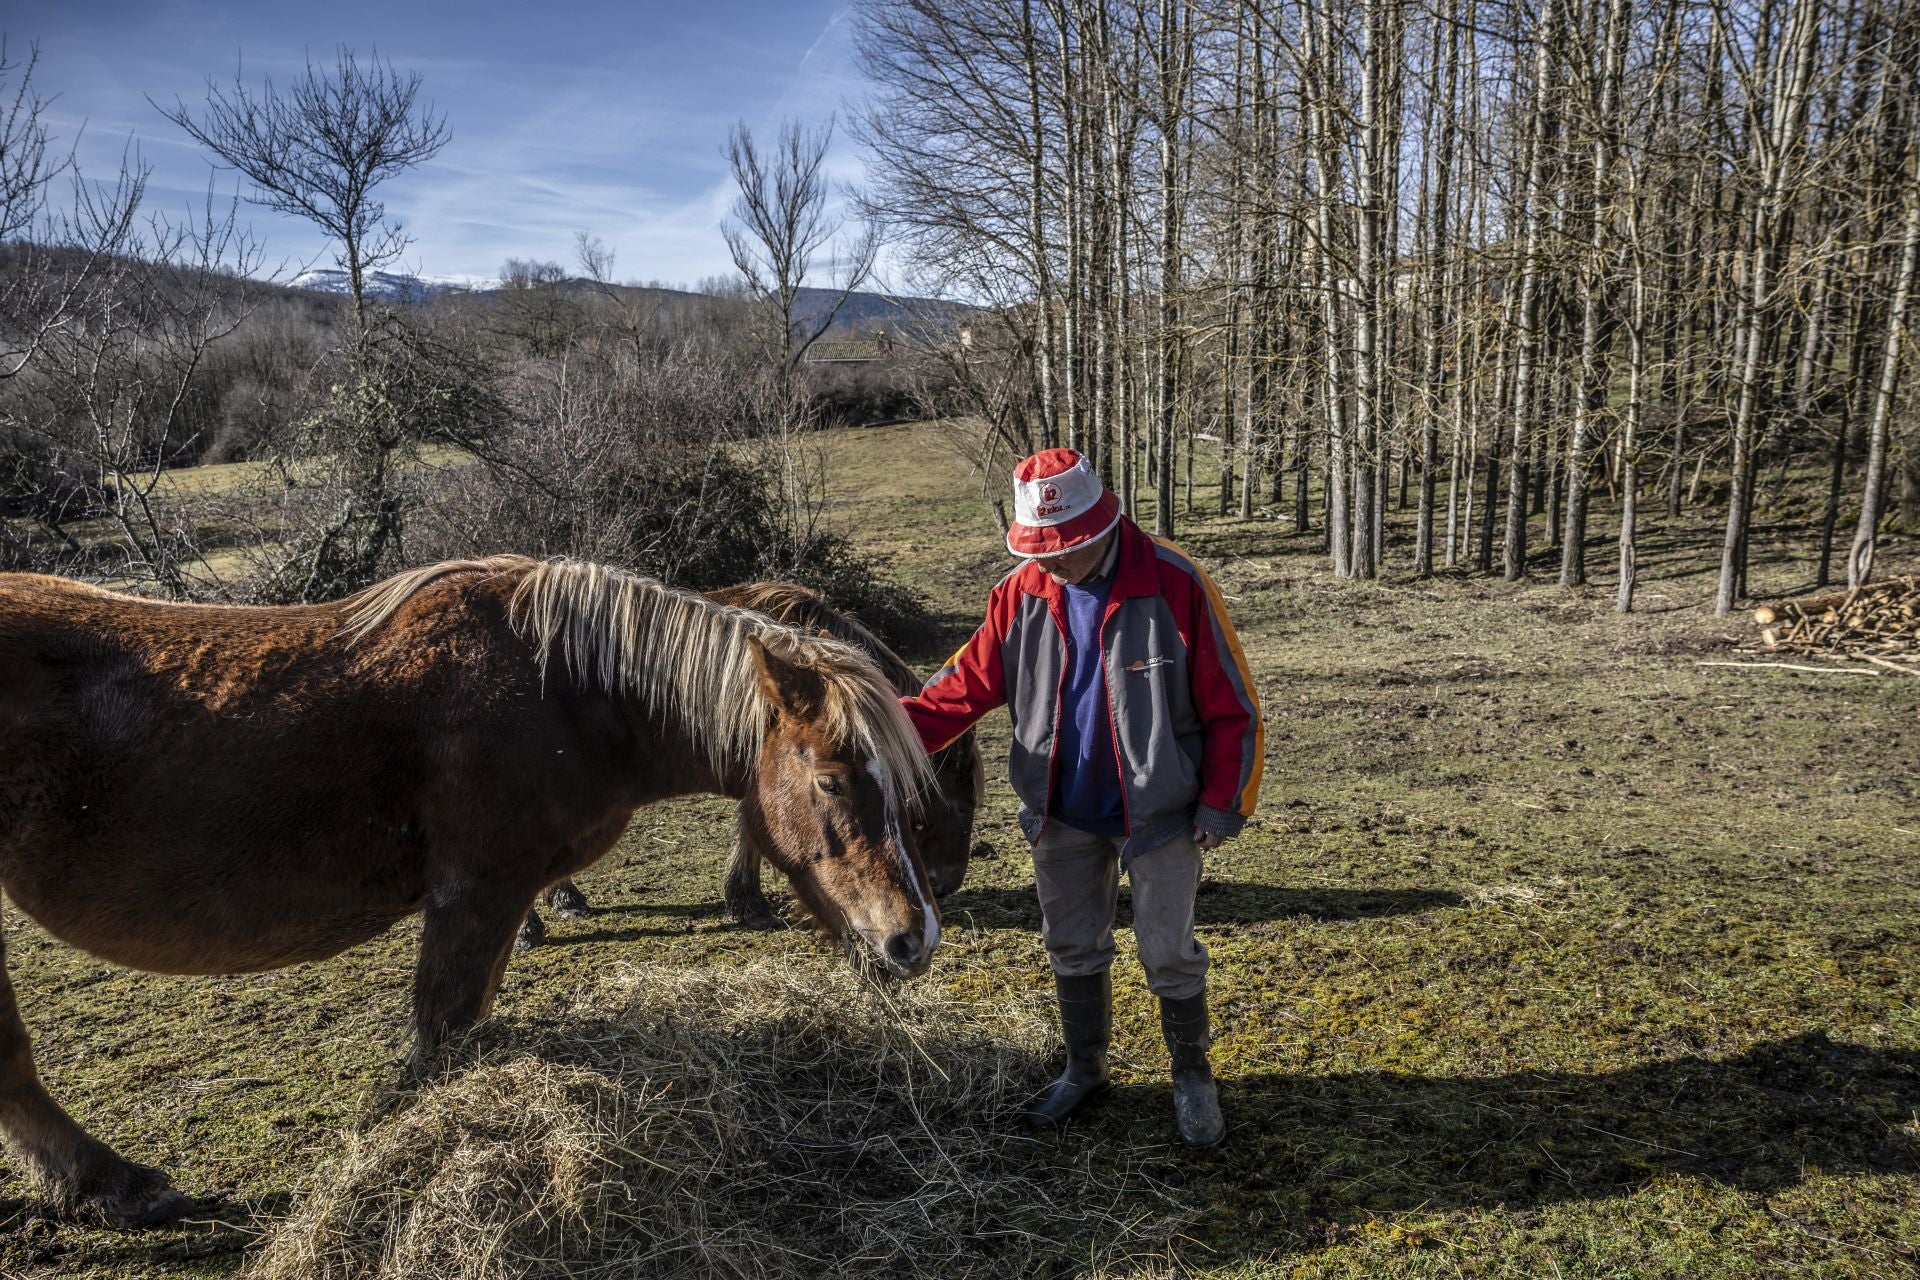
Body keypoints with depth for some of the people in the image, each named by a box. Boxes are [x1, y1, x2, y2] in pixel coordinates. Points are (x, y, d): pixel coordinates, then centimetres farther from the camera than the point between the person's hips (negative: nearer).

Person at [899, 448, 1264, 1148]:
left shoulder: (1176, 585, -18)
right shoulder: (1021, 593, -6)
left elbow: (1230, 704, -13)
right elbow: (968, 682, -6)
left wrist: (1222, 804, -12)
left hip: (1157, 813, -4)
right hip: (1062, 816, 4)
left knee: (1168, 953, 7)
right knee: (1072, 949, 17)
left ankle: (1192, 1076, 32)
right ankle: (1084, 1071, 39)